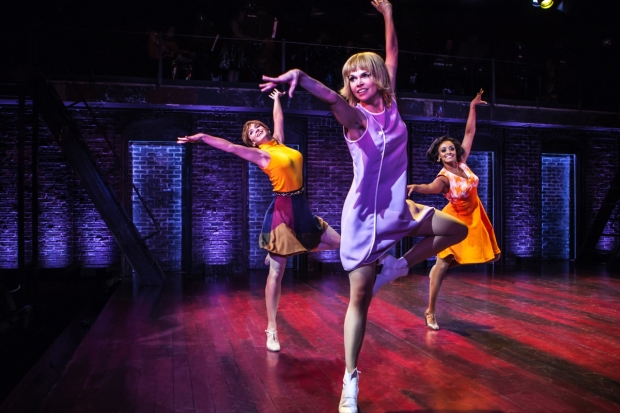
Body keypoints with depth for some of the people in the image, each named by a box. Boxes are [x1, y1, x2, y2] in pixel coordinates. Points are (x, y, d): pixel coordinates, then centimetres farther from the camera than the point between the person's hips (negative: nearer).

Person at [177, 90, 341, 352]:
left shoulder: (279, 142, 12)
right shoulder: (261, 154, -5)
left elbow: (279, 118, 27)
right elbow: (229, 146, -11)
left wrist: (276, 99, 40)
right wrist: (202, 137, -16)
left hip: (301, 208, 8)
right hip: (282, 211, -8)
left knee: (337, 243, 15)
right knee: (276, 272, -4)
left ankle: (278, 253, 20)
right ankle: (272, 330, 5)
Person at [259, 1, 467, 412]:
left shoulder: (389, 104, 6)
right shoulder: (355, 116, -9)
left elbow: (393, 55, 12)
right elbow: (330, 96, -31)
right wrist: (300, 75, -49)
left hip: (398, 208, 6)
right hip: (365, 214, -6)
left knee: (458, 230, 15)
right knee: (360, 297, -3)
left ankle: (396, 267, 16)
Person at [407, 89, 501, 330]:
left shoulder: (462, 164, -6)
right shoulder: (444, 177, -23)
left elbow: (469, 133, -1)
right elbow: (433, 187, -47)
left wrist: (472, 108, -2)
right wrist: (415, 187, -69)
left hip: (473, 216, 8)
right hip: (456, 219, -7)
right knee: (443, 264, -11)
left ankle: (439, 272, 34)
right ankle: (430, 311, -6)